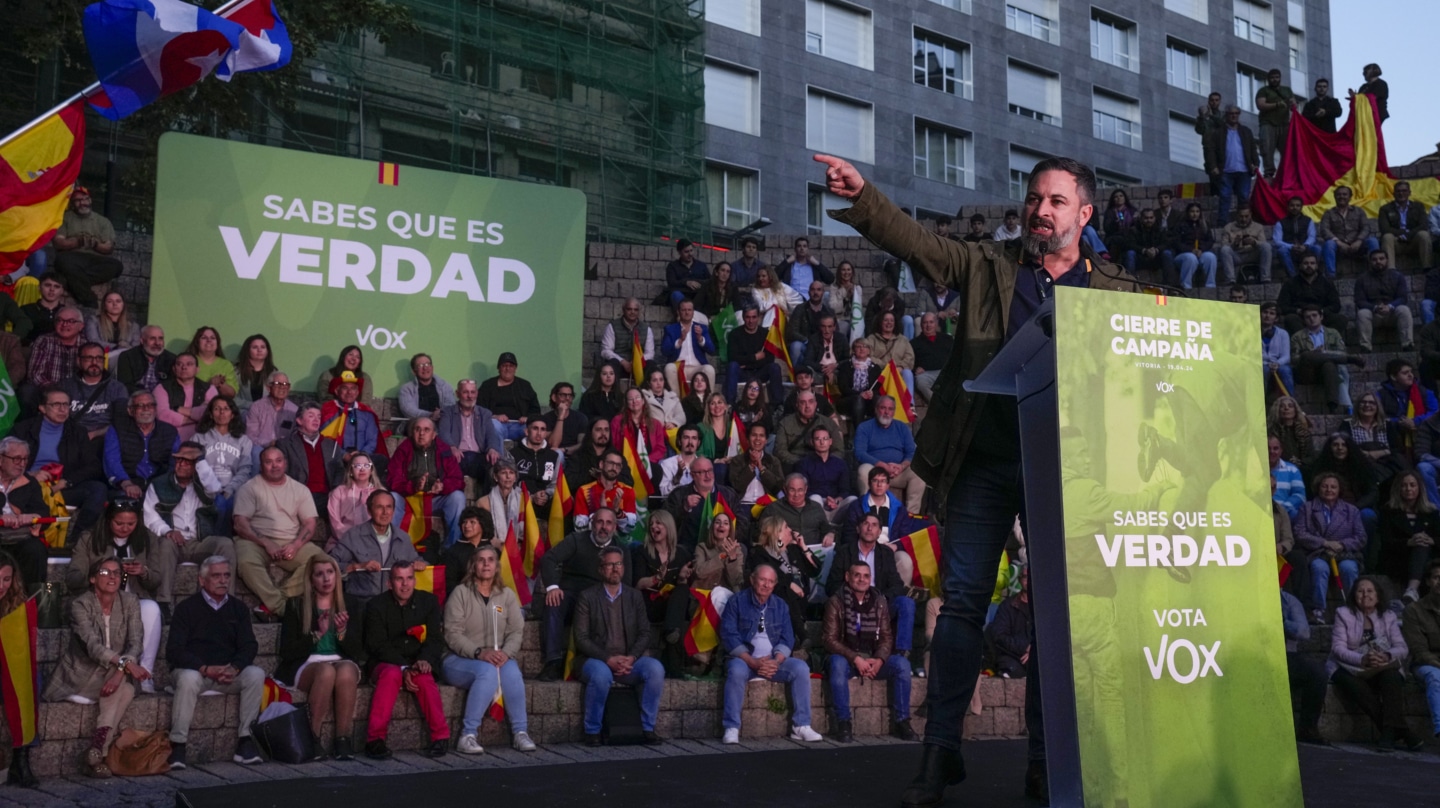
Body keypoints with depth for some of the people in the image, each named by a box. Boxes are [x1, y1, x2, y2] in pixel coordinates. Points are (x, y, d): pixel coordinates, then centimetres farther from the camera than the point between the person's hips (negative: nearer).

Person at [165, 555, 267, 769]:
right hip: (192, 670, -3)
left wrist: (234, 668, -18)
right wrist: (206, 669, -22)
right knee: (189, 678, -36)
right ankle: (177, 745, -29)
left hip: (229, 673, 3)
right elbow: (173, 651, -8)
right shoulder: (187, 608, 1)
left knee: (255, 674, -24)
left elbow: (249, 646, 5)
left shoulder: (238, 608, 13)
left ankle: (245, 741, -21)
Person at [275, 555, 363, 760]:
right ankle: (312, 737, -28)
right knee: (326, 671, -37)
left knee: (346, 671, -35)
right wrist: (317, 634, -13)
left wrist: (342, 632, -11)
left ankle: (343, 738, -31)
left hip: (343, 663, 2)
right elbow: (287, 651, -1)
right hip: (305, 666, -2)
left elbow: (357, 651, 8)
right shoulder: (296, 605, 7)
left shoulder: (348, 606, 14)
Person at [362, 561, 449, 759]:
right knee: (392, 674, -35)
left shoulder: (429, 601, 5)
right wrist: (403, 668, -24)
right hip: (385, 663, -1)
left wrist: (425, 660, -22)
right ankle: (375, 739, -32)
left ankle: (441, 736, -21)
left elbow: (435, 639, 0)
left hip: (417, 664, 1)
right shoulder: (376, 606, -2)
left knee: (424, 678, -32)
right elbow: (378, 645, -9)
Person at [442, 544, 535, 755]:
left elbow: (516, 632, 2)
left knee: (511, 670, -30)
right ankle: (468, 736, -30)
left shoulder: (507, 594, 9)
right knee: (487, 671, -34)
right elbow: (453, 635, -10)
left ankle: (520, 732, -24)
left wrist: (506, 653, -18)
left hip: (497, 659, 3)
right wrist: (480, 653, -23)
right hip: (459, 661, -3)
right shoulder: (460, 593, -2)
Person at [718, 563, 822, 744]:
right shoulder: (737, 602, -1)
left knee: (801, 668, -21)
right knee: (736, 671, -36)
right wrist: (753, 662, -21)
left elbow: (787, 639, 4)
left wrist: (776, 662, -16)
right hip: (744, 659, -4)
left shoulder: (780, 605, 12)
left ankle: (801, 726, -17)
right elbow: (729, 637, -10)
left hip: (774, 661, 4)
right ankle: (731, 728, -30)